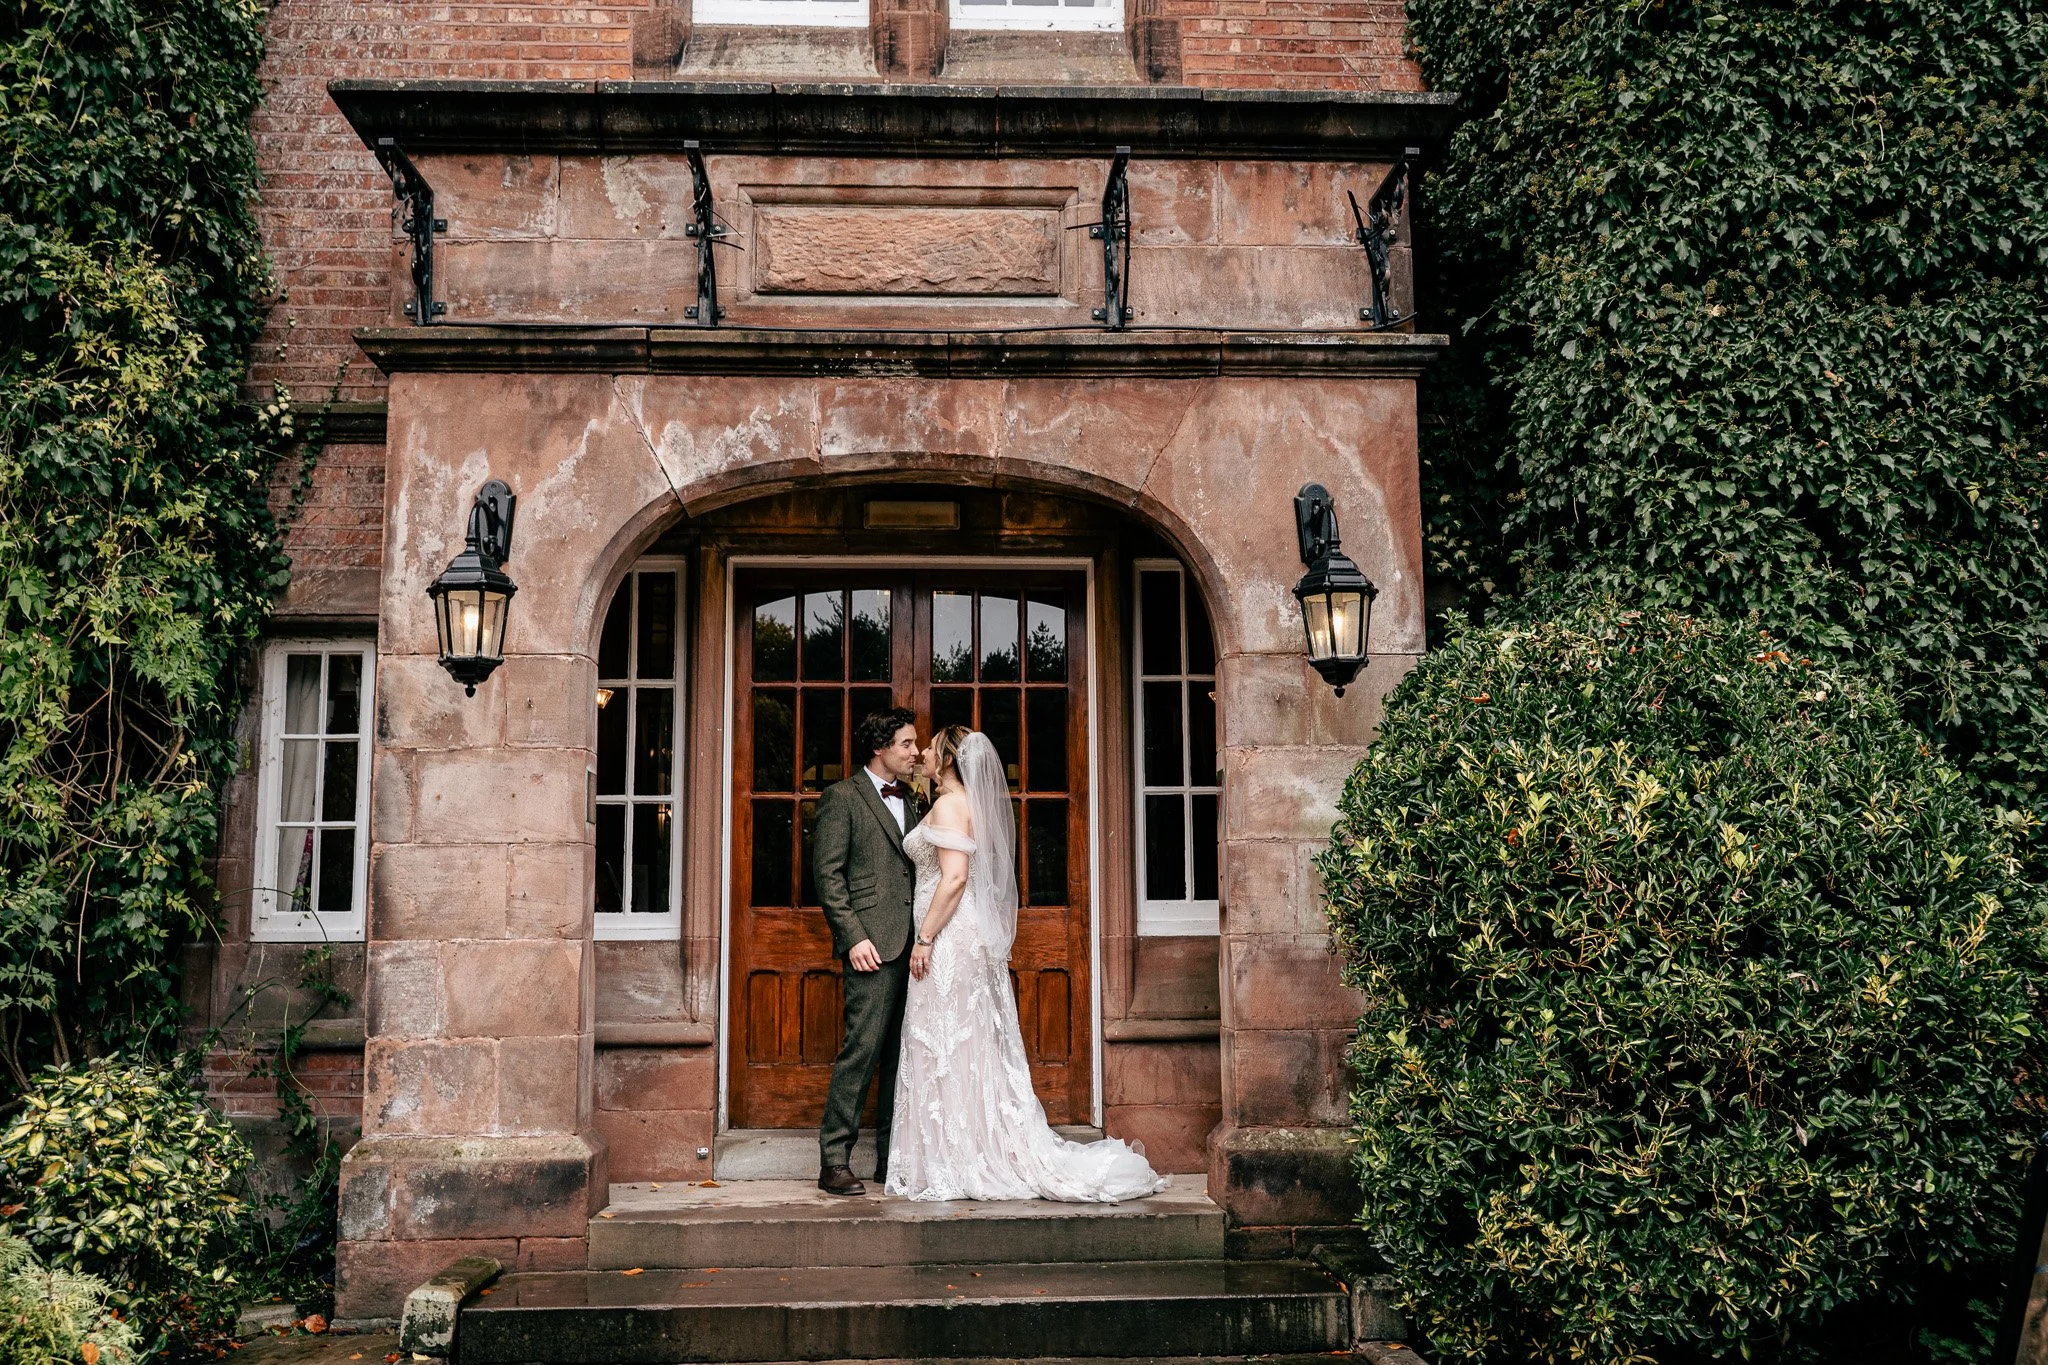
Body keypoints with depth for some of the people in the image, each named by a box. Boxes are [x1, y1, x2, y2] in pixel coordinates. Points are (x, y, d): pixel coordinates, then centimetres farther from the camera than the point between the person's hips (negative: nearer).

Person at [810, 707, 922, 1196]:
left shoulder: (908, 801, 20)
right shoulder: (842, 797, -1)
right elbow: (827, 873, -7)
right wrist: (854, 937, -15)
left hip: (912, 946, 7)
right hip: (874, 945, -7)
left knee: (904, 1055, 8)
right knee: (863, 1049, -10)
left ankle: (891, 1158, 15)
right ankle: (834, 1161, -3)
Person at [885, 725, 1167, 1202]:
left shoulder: (949, 804, -12)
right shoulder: (970, 803, 16)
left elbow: (954, 877, -22)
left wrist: (925, 938, -20)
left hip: (950, 938, -10)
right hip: (971, 938, 10)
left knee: (947, 1048, -5)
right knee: (971, 1048, 11)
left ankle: (951, 1166, 0)